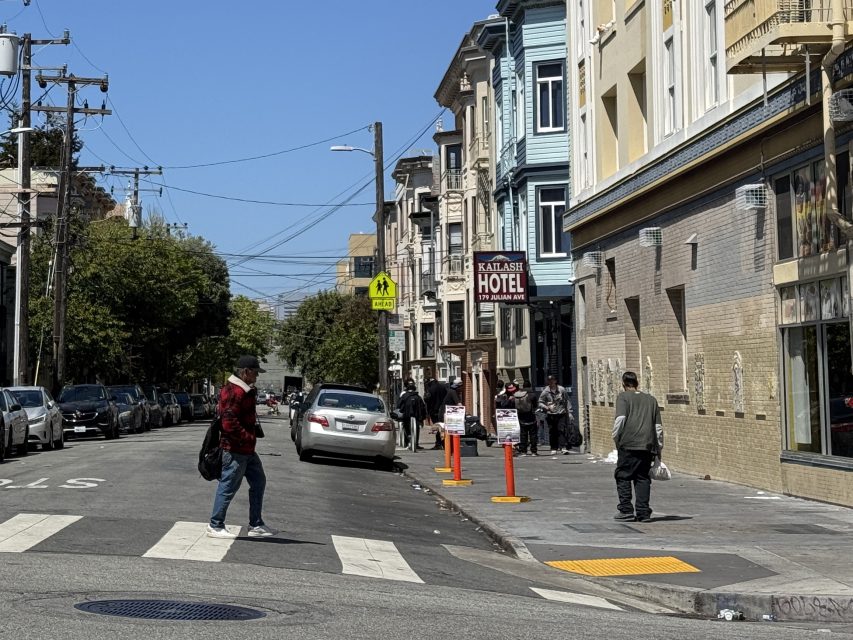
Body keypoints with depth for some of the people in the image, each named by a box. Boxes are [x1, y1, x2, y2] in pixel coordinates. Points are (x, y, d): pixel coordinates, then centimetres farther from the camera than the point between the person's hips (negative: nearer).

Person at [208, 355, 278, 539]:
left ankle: (256, 525, 22)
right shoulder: (235, 392, -19)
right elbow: (229, 423, -25)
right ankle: (215, 526, 8)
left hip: (247, 450, 11)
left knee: (258, 482, 15)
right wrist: (248, 438, -19)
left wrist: (255, 431, 15)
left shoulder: (245, 391, 16)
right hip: (235, 449, -11)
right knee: (228, 486, -3)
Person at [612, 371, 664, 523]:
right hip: (648, 446, 4)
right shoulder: (651, 400, 17)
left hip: (628, 444, -4)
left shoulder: (623, 397, 3)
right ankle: (643, 512, 5)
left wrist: (616, 438, -2)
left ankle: (626, 511, 0)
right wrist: (659, 449, 19)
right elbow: (658, 427, 15)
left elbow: (620, 418, -12)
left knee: (623, 476, 5)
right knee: (643, 478, 9)